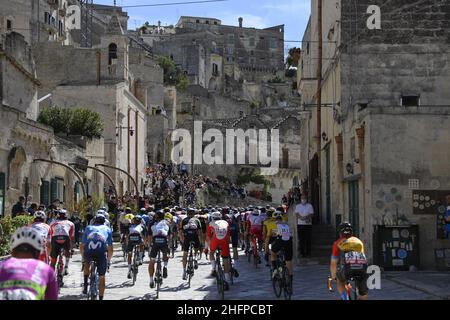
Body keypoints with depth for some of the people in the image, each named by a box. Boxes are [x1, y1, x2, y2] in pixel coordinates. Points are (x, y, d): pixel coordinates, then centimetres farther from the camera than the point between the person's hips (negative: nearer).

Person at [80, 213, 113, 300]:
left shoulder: (88, 228, 28)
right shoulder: (107, 229, 27)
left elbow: (82, 246, 27)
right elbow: (110, 248, 27)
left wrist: (83, 258, 39)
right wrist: (109, 260, 39)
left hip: (88, 251, 1)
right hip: (101, 253, -1)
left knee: (86, 264, 36)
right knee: (101, 277, 13)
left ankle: (85, 284, 24)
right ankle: (101, 298, 14)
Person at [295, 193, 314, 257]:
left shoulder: (309, 206, 6)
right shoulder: (298, 206, 11)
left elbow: (311, 214, -2)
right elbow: (297, 214, 0)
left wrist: (306, 217, -21)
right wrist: (302, 218, -19)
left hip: (308, 224, -1)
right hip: (300, 224, 1)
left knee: (308, 239, -3)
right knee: (301, 239, -1)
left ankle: (308, 253, 0)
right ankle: (302, 252, 3)